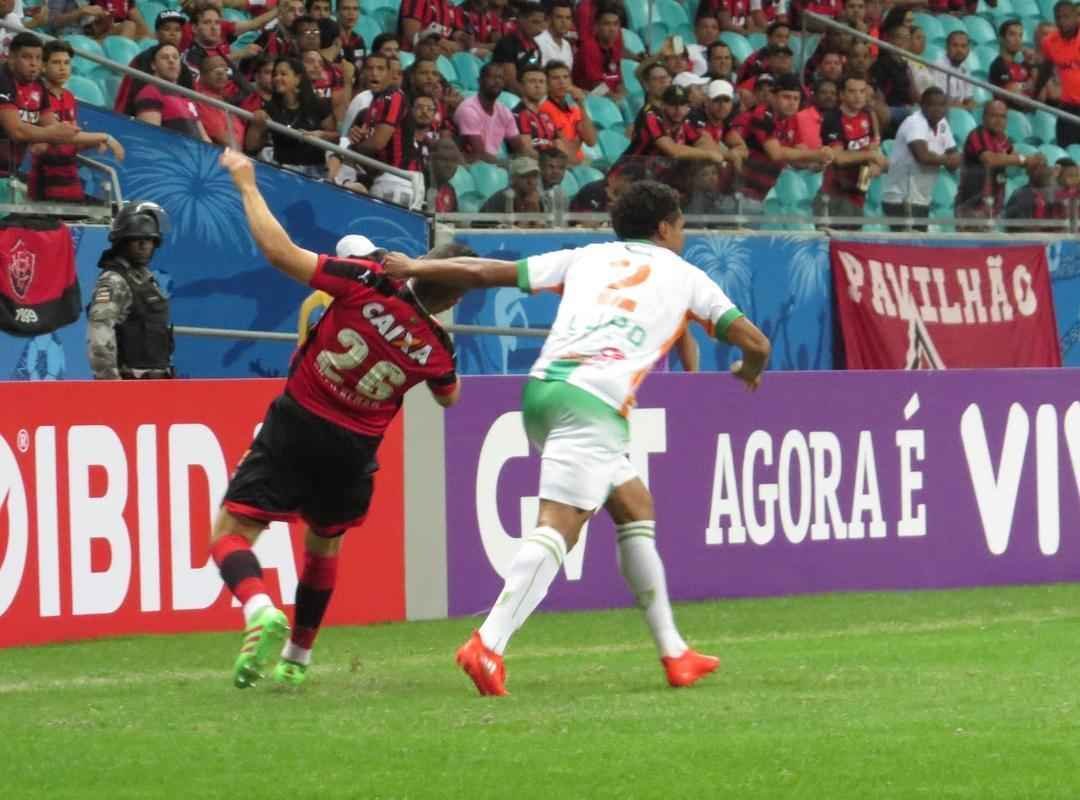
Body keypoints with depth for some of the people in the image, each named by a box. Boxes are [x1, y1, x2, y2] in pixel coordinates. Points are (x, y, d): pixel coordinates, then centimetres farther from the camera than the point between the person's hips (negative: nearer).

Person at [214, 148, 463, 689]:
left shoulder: (367, 284, -19)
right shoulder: (436, 352, -8)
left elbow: (280, 252, -22)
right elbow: (449, 397, 18)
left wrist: (247, 185, -10)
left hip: (295, 426, -3)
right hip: (352, 453, 3)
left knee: (231, 532, -1)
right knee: (324, 543, 28)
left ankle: (261, 613, -30)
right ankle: (298, 657, 35)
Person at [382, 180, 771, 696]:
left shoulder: (587, 258, 25)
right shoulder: (683, 275, 17)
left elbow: (485, 272, 21)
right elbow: (755, 343, 16)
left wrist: (415, 268, 33)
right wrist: (749, 371, 40)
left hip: (542, 385, 6)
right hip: (593, 402, -6)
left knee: (635, 508, 18)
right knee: (557, 528, -15)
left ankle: (673, 653, 20)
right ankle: (488, 647, -32)